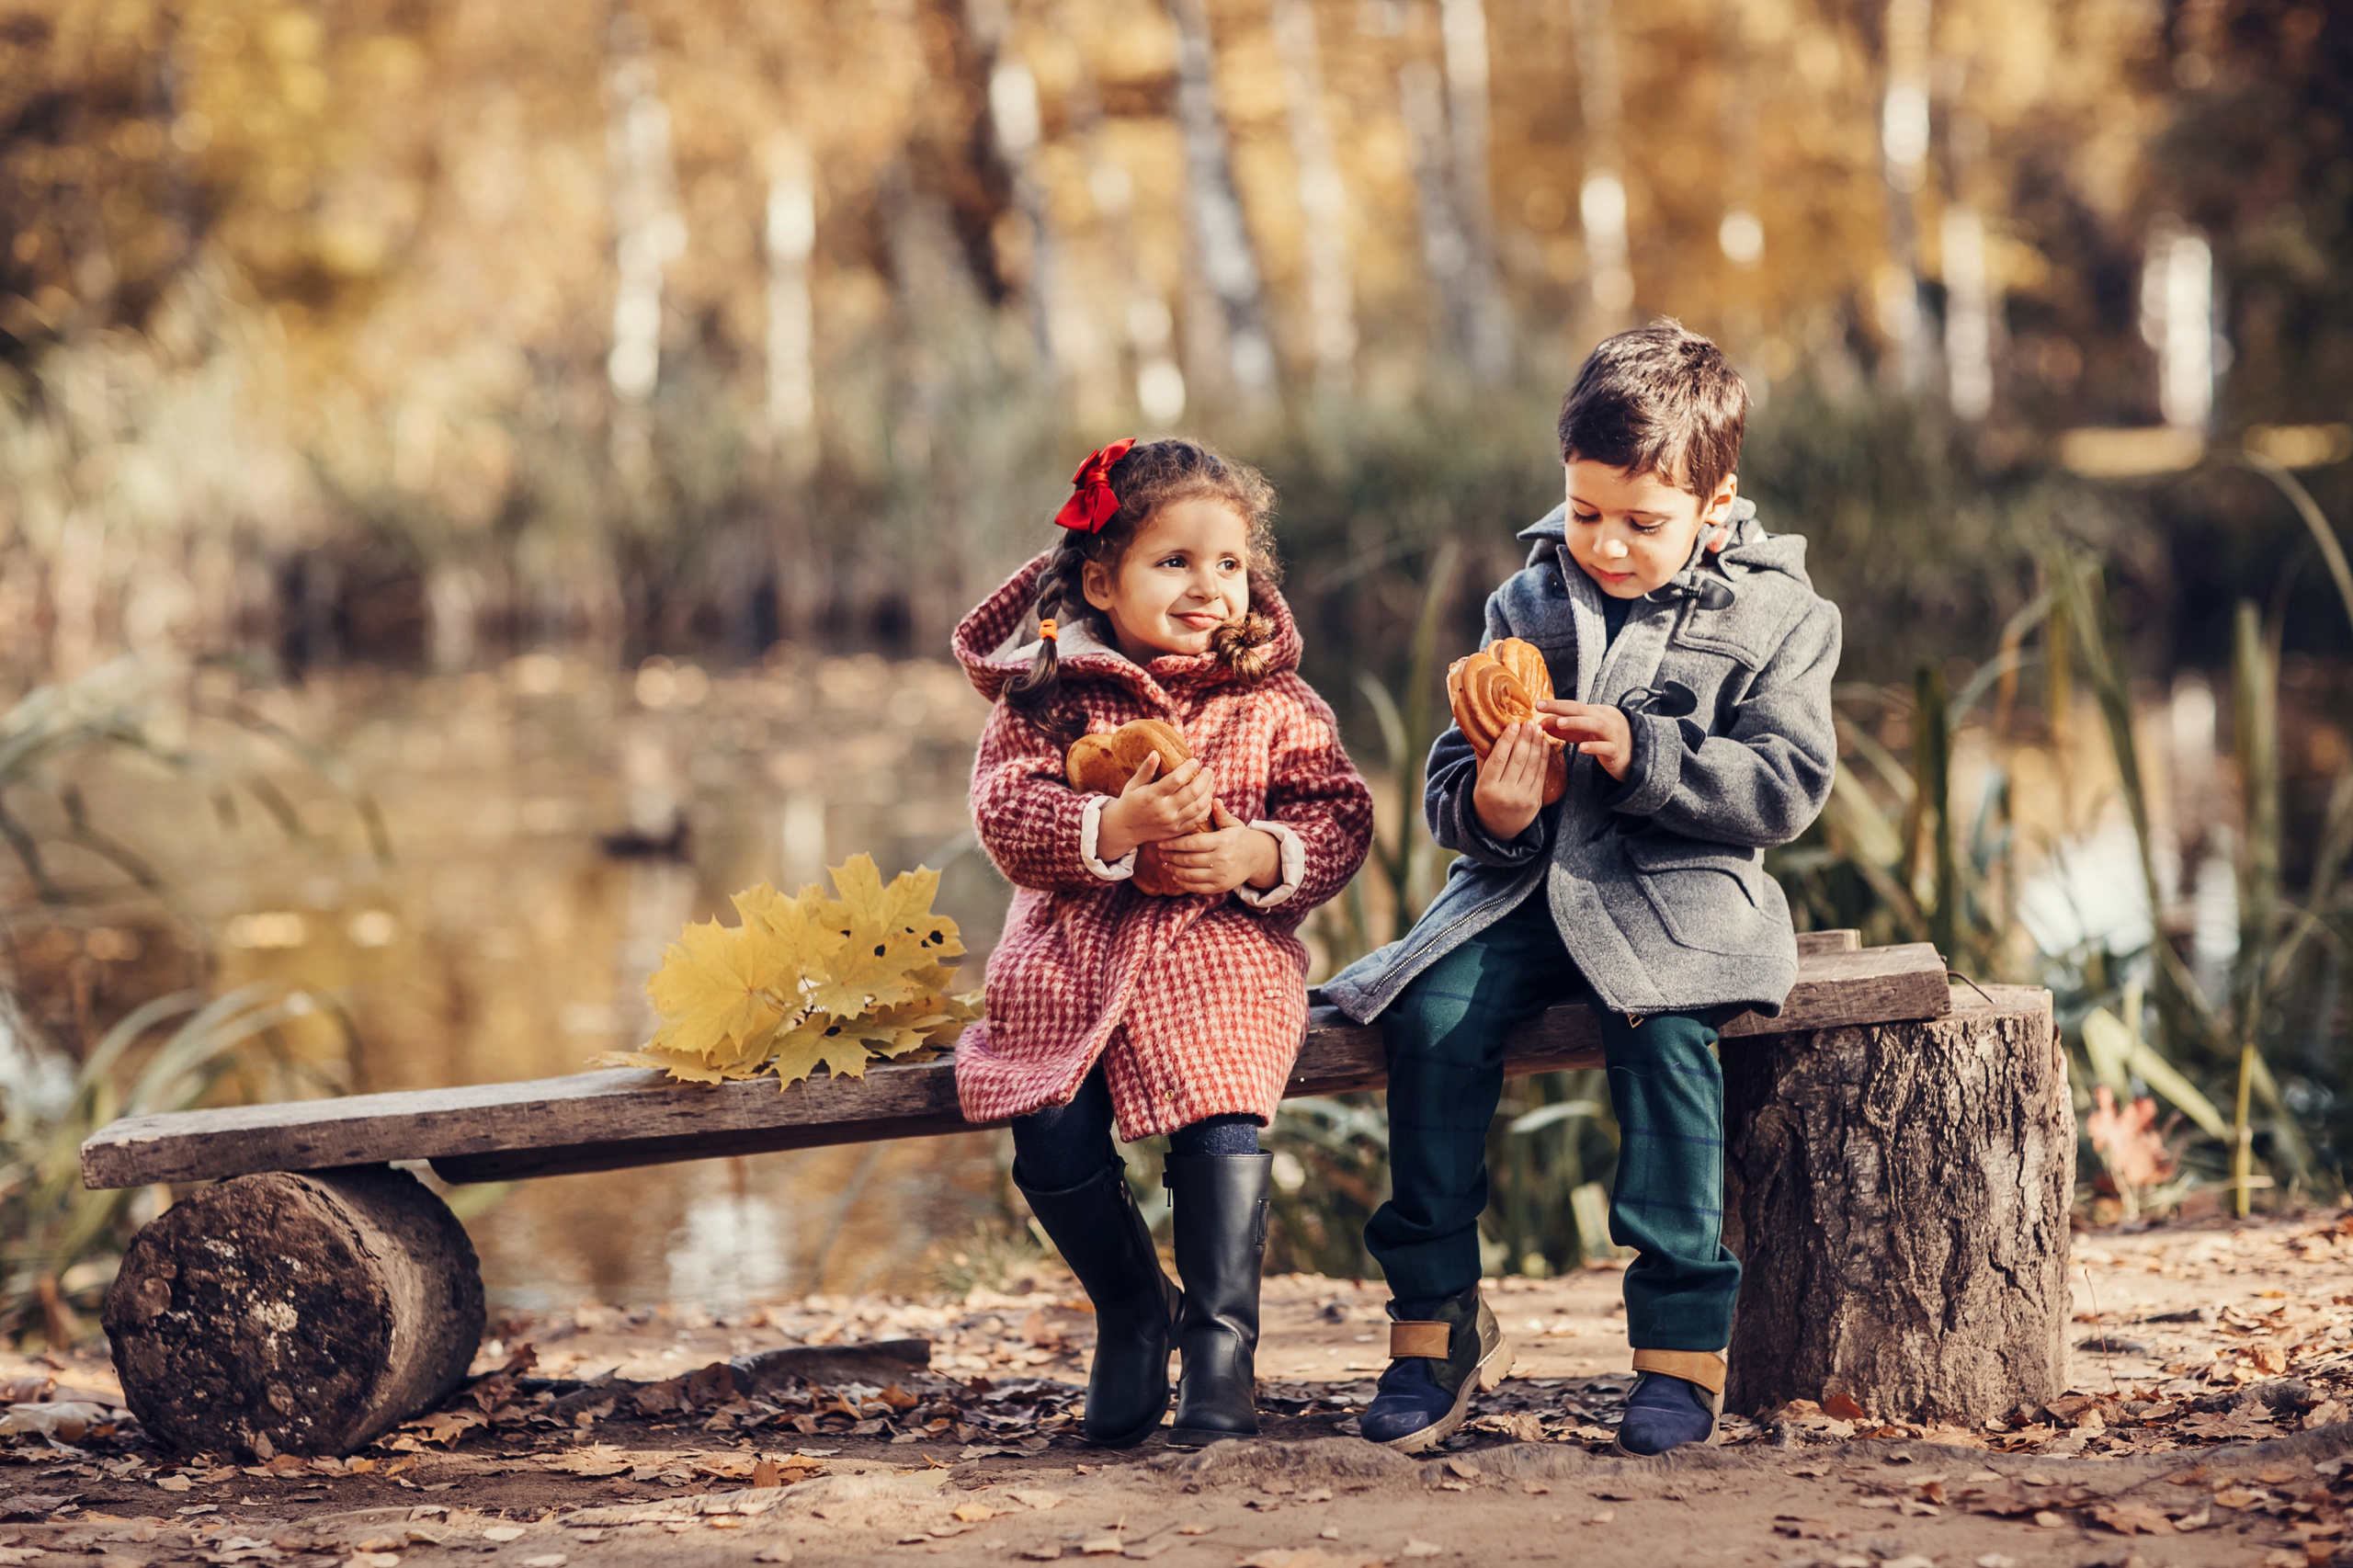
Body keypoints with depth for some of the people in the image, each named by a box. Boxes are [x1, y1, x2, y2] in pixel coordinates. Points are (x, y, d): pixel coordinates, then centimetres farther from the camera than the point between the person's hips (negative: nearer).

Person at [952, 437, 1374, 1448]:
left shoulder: (1273, 703, 7)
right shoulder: (1047, 695, 3)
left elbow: (1340, 819, 4)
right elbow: (1006, 815, -7)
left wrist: (1257, 854, -15)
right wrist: (1118, 826, -21)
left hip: (1223, 950, -1)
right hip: (1073, 953, 1)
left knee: (1223, 1119, -25)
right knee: (1052, 1135, -16)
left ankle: (1220, 1345, -12)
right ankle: (1131, 1311, 12)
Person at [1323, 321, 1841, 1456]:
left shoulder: (1775, 616, 3)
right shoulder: (1527, 605, 12)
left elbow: (1787, 787, -7)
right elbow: (1448, 784, 11)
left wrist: (1640, 755, -19)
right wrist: (1485, 811, -14)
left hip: (1674, 892, -3)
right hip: (1522, 887, 3)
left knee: (1661, 1024, -33)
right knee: (1432, 1016, -23)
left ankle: (1682, 1339, -25)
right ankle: (1438, 1321, -11)